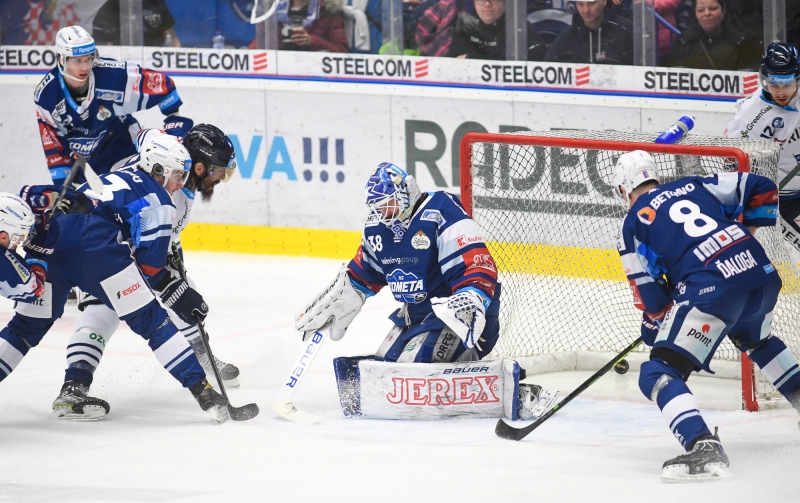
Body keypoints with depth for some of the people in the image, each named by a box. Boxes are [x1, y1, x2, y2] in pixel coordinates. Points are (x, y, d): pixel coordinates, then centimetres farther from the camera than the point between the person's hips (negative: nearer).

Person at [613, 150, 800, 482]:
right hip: (762, 274, 6)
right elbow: (761, 190, 18)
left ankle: (704, 448, -25)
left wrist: (653, 330, 29)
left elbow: (651, 294, 10)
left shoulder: (633, 224, 12)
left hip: (712, 289, -6)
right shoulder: (693, 186, 24)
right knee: (755, 340, 40)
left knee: (659, 374, -3)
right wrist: (744, 232, 33)